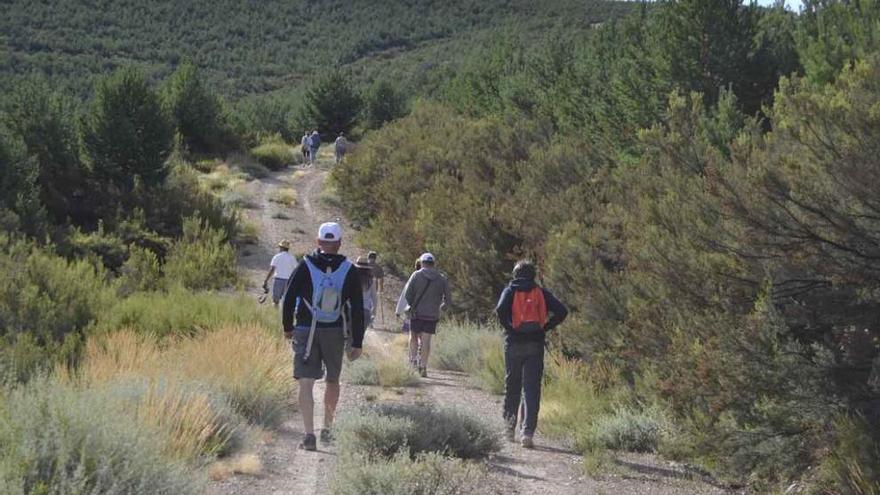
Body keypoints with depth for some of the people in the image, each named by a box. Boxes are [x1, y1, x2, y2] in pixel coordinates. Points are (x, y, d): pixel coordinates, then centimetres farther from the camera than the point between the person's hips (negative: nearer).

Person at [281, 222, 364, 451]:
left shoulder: (305, 266, -4)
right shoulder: (349, 271, -2)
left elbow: (289, 299, -2)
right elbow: (357, 309, -2)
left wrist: (287, 327, 13)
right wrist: (357, 343, 3)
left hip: (306, 332, -1)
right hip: (336, 333, 1)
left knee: (306, 383, -3)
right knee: (332, 381, 19)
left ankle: (309, 434, -14)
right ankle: (327, 429, 30)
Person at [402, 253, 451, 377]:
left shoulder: (416, 275, -3)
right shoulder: (442, 279, 2)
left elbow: (407, 294, -9)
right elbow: (448, 300, 2)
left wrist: (411, 305, 9)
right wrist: (440, 307, 21)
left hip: (416, 312, -1)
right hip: (432, 315, 1)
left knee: (414, 337, 15)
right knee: (426, 340, 3)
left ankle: (413, 361, 3)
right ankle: (423, 367, -1)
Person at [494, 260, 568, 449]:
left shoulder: (510, 290, 2)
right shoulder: (541, 292, 6)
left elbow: (500, 309, -17)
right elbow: (562, 311, -4)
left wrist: (508, 327, -4)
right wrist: (545, 328, 3)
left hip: (514, 343, 0)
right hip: (535, 345, 0)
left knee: (511, 386, 15)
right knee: (532, 389, -1)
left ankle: (510, 428, 22)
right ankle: (527, 432, -11)